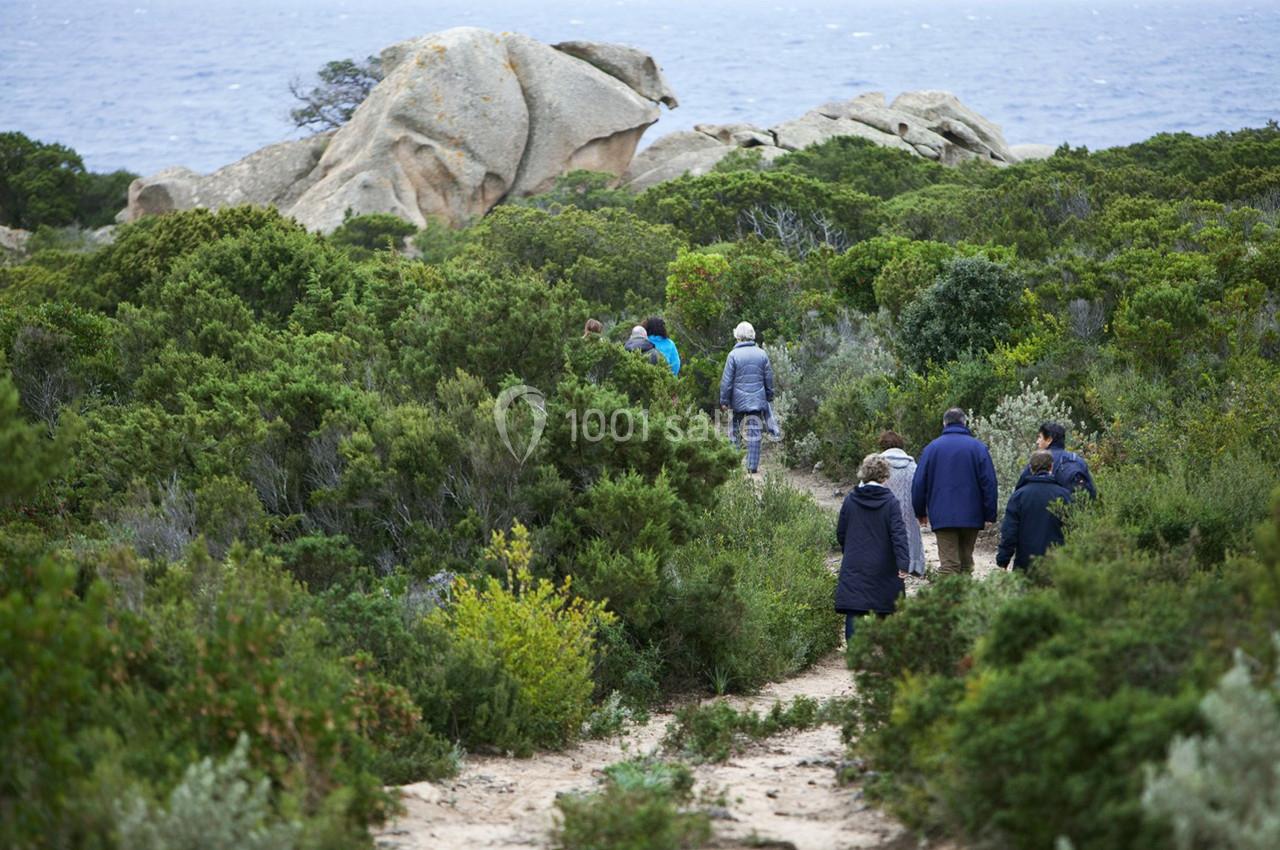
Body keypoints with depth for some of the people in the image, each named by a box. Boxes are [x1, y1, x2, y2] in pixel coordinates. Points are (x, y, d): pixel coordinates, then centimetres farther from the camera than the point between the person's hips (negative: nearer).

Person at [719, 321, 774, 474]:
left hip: (738, 401, -2)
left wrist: (724, 401, 1)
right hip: (757, 400, 2)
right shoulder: (762, 354, 2)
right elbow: (769, 379, 9)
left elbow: (727, 381, -6)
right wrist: (769, 397, 21)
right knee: (754, 433, 3)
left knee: (734, 431, 11)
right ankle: (753, 466, 1)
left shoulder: (734, 355, -8)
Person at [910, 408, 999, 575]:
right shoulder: (978, 447, 1)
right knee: (966, 562, 13)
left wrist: (920, 512, 16)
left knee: (949, 564, -6)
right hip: (971, 517, 1)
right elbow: (989, 483, -2)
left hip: (942, 517, -1)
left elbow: (919, 484, 5)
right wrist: (990, 516, 1)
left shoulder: (931, 448, 3)